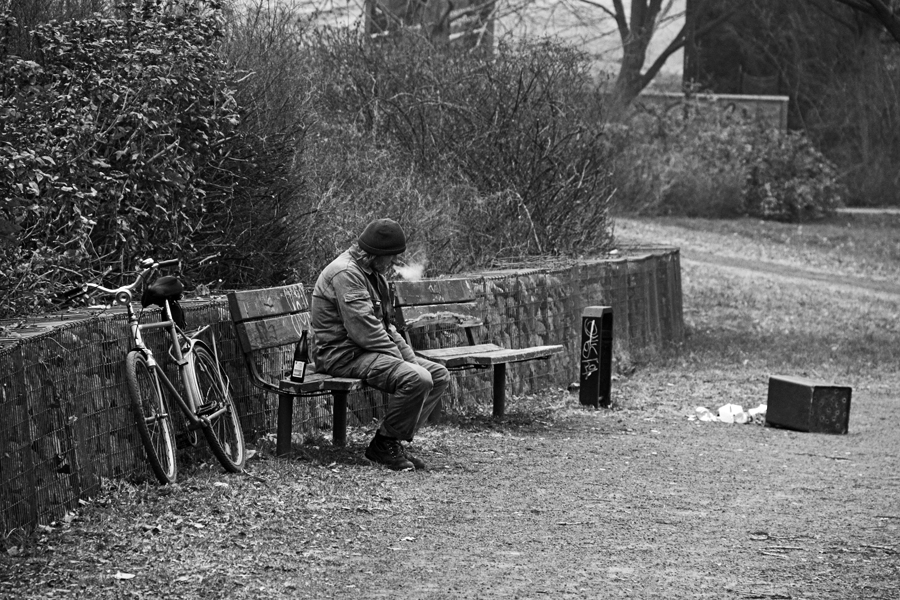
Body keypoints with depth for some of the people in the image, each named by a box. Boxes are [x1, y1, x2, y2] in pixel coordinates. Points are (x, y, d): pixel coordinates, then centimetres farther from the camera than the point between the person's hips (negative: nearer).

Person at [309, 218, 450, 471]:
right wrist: (398, 358, -16)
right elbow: (363, 331, -23)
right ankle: (384, 444, -11)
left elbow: (384, 324, 22)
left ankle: (393, 441, 3)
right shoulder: (346, 273, -17)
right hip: (343, 354, -11)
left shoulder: (373, 274, 18)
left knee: (440, 375, 3)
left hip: (368, 350, 11)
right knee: (417, 379, -28)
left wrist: (408, 355, 6)